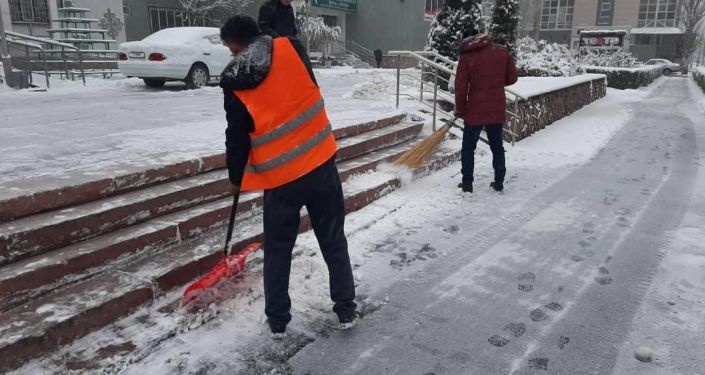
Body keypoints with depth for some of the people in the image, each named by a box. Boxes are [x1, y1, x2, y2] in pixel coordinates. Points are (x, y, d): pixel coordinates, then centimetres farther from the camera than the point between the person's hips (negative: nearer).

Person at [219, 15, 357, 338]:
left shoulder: (234, 84, -5)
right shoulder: (291, 49, -3)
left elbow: (237, 138, 2)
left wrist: (237, 178, 16)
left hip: (280, 177, -1)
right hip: (321, 164, 2)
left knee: (277, 250, 16)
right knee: (334, 241, 15)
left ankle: (277, 321, 26)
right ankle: (346, 310, 25)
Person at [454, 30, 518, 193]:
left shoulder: (466, 57, -5)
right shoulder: (502, 51, 3)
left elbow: (461, 87, -7)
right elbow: (512, 78, 7)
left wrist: (460, 109, 5)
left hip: (475, 110, -3)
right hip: (497, 109, 3)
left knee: (468, 147, 9)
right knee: (497, 146, 14)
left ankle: (467, 183, 9)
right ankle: (499, 182, 19)